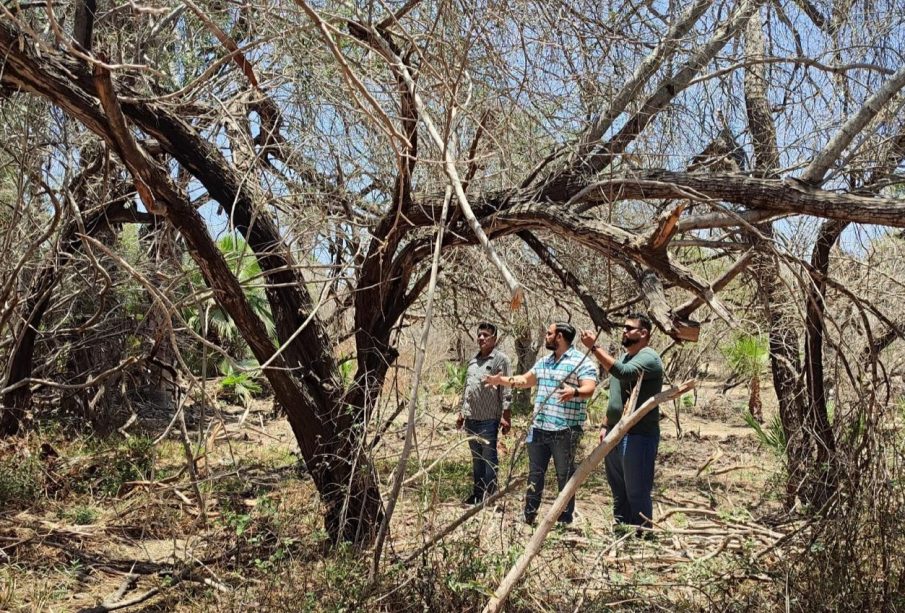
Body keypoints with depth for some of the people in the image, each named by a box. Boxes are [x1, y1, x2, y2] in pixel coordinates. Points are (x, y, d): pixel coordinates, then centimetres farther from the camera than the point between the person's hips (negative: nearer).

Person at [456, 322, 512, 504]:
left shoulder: (500, 359, -6)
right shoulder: (473, 360, 16)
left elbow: (506, 390, -11)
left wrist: (506, 416, -16)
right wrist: (461, 412, 20)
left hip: (489, 419, -7)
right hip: (471, 418, 7)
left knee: (489, 457, 0)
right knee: (476, 457, 14)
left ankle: (489, 496, 6)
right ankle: (477, 493, 23)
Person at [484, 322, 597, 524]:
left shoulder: (581, 362, -10)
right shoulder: (543, 362, 16)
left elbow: (589, 389, -23)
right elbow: (525, 380, 29)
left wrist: (574, 392, -43)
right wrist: (501, 380, 19)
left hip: (565, 431, -7)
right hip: (538, 428, 8)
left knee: (565, 476, 3)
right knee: (535, 474, 14)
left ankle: (565, 520, 12)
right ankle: (529, 517, 24)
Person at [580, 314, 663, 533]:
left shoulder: (648, 358, -12)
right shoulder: (625, 357, 18)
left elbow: (623, 373, -31)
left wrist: (594, 347, -29)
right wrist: (605, 425, 18)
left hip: (637, 437, -9)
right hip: (615, 434, 9)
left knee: (637, 494, -4)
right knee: (619, 492, 16)